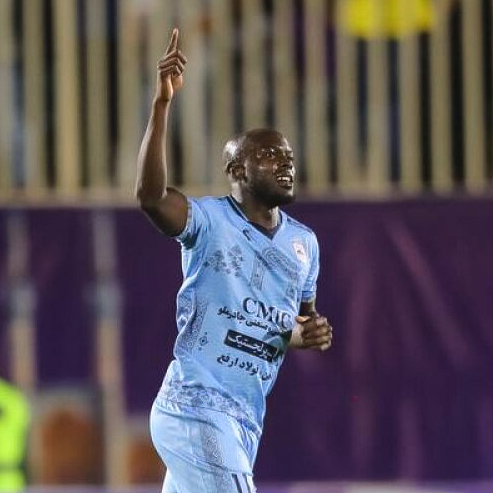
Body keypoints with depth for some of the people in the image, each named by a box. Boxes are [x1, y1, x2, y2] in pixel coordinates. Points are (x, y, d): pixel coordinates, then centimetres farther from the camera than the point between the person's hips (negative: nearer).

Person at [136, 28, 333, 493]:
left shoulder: (304, 242, 13)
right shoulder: (210, 221, -8)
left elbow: (303, 319, 26)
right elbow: (150, 195, -29)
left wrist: (312, 335, 0)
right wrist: (162, 102, -37)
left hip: (245, 422, 8)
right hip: (194, 407, -8)